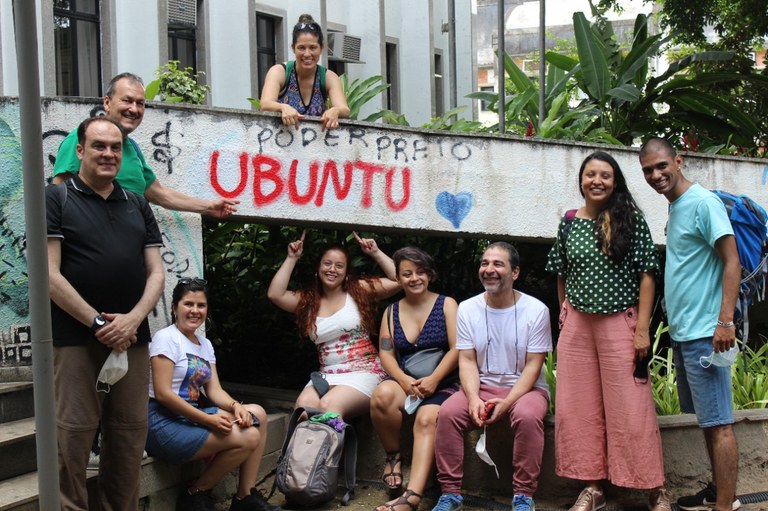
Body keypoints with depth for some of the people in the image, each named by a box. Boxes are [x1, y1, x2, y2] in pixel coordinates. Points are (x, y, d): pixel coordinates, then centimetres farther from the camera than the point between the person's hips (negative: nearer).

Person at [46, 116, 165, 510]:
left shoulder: (137, 206, 16)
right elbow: (50, 275, -7)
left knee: (130, 437, 8)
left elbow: (156, 272, 11)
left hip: (132, 340, 5)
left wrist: (133, 319, -7)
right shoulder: (57, 199, 2)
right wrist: (98, 323, -13)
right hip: (76, 340, -4)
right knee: (72, 437, -4)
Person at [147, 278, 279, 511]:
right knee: (248, 437, -18)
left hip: (192, 415, 9)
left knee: (257, 414, -2)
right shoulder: (166, 338, -9)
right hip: (164, 422, -9)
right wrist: (207, 419, -21)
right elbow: (162, 393, -17)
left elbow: (214, 390, 9)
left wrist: (236, 407, -14)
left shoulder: (205, 344, 17)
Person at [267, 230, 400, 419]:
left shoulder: (359, 290, 8)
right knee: (303, 405, -31)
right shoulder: (308, 300, 15)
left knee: (328, 405, -34)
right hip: (326, 376, 3)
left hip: (363, 372, -3)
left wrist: (376, 253, 2)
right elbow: (274, 294, 2)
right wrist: (292, 258, 7)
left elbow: (398, 280, 0)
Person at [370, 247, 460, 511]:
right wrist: (404, 379, -13)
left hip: (442, 384, -2)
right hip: (405, 383, 3)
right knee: (383, 394, -34)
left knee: (427, 419, -34)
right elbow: (385, 353, 7)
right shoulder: (391, 312, 16)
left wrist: (433, 379, -17)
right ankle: (393, 455, -10)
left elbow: (457, 349, -4)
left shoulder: (446, 304, 6)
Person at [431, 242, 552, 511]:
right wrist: (473, 398, -19)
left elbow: (533, 365, -8)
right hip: (482, 387, 3)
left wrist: (507, 402, -22)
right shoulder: (467, 308, 2)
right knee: (448, 412, -26)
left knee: (528, 416, -35)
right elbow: (467, 361, -1)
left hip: (525, 388, -2)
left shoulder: (536, 310, -7)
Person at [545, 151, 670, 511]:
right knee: (580, 408, 6)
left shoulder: (631, 219, -4)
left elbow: (646, 275, -6)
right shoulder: (569, 222, 5)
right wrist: (565, 316, 12)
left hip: (619, 323, -3)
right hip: (577, 325, 4)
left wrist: (642, 328, -10)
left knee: (631, 409, -1)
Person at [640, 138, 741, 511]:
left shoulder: (703, 203, -11)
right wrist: (677, 325, 17)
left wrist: (725, 321, -23)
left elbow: (732, 263, -16)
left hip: (704, 333, -9)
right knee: (706, 419, 15)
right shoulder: (675, 208, 15)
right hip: (682, 332, 9)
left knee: (717, 422, -6)